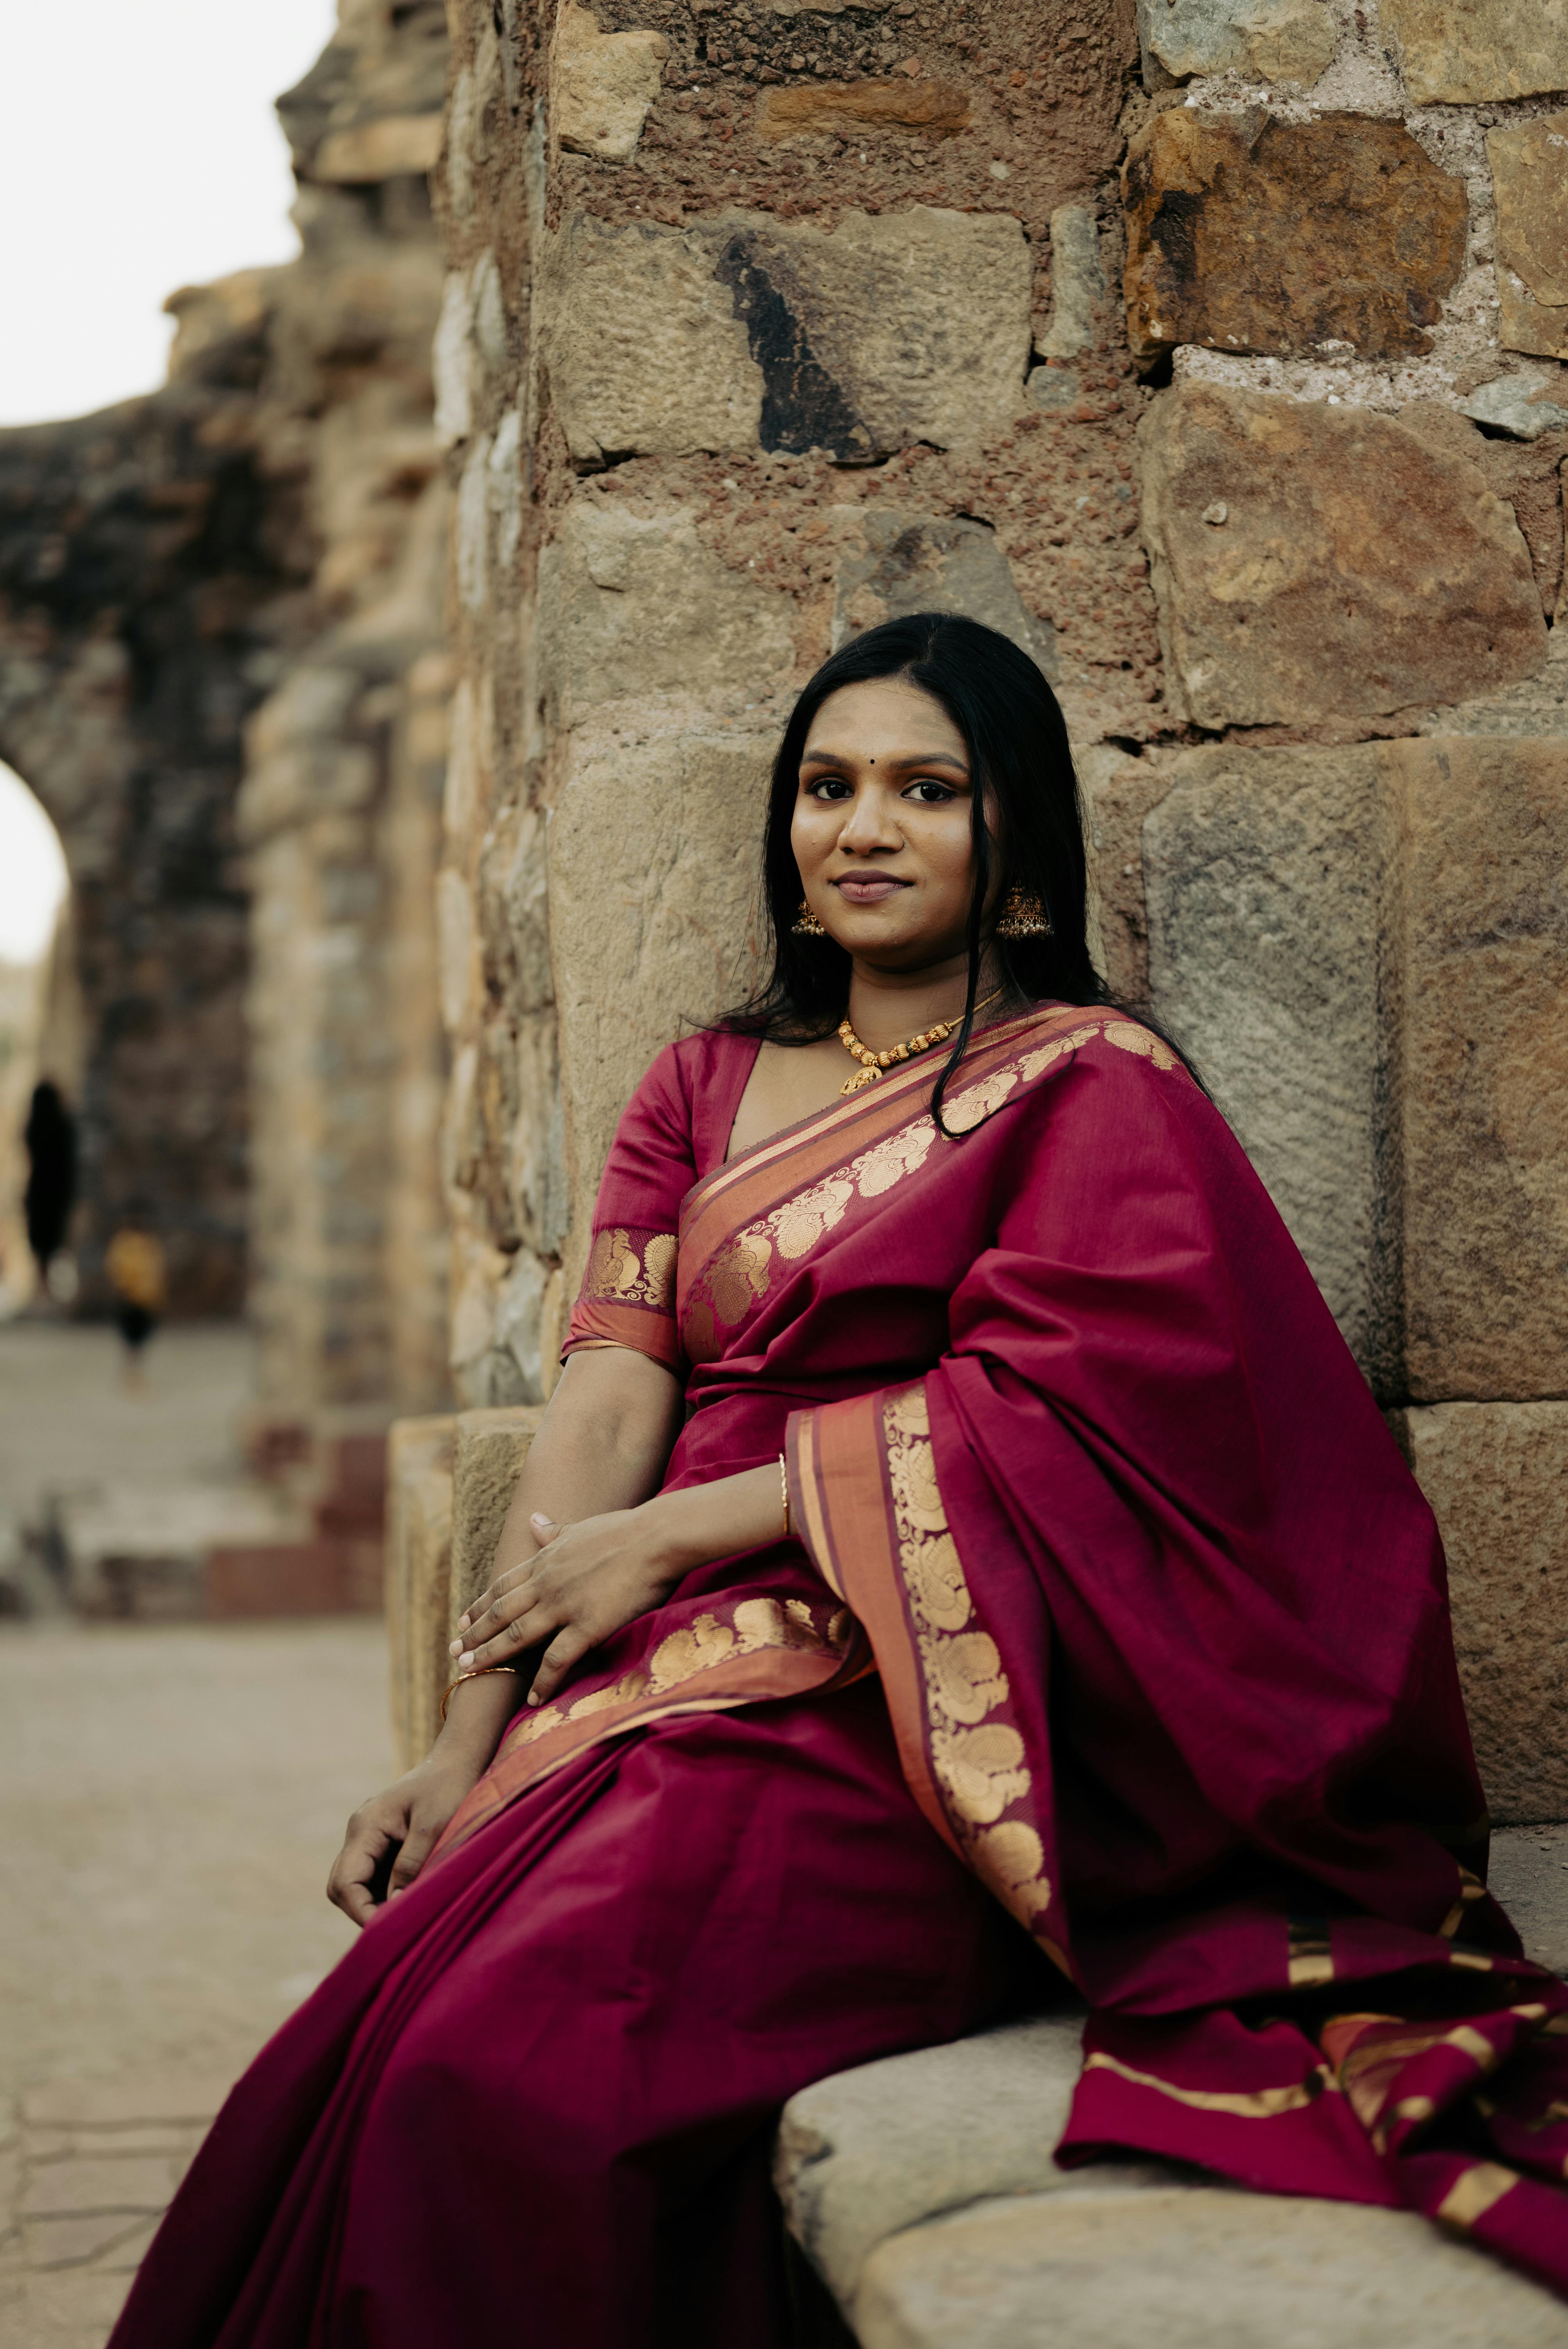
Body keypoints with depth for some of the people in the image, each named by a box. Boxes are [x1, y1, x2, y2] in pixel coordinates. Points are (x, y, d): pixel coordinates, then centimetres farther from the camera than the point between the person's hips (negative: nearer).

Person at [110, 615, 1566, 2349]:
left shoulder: (1093, 1089, 6)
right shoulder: (702, 1090, 21)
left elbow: (1039, 1408, -8)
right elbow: (606, 1402, 9)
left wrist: (667, 1532, -8)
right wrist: (466, 1744, -4)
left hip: (902, 1701, -5)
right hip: (658, 1685, 5)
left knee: (508, 2074, -29)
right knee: (377, 2050, -23)